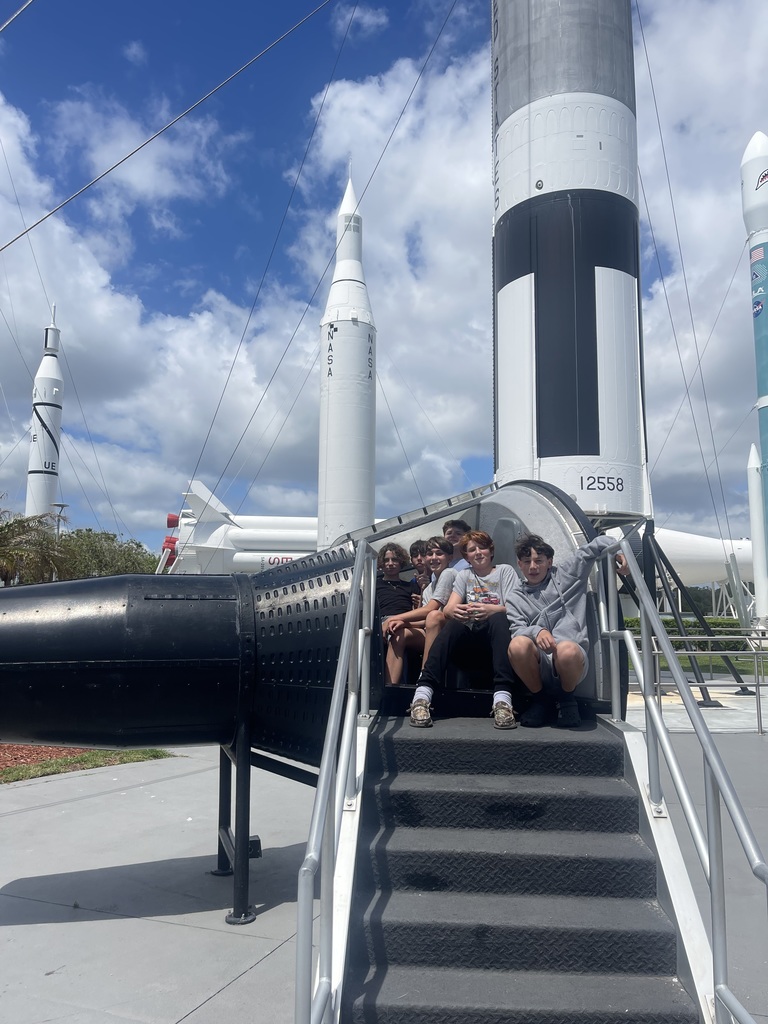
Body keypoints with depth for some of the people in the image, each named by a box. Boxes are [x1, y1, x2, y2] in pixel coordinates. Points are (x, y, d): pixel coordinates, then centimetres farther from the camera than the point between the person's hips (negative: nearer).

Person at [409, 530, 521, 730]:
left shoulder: (505, 571, 14)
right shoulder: (464, 575, 21)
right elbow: (448, 609, 5)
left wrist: (492, 610, -26)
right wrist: (454, 611, -22)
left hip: (495, 636, -1)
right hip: (469, 638, 2)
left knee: (498, 618, -35)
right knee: (453, 623, -32)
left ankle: (502, 699, -48)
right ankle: (422, 695, -46)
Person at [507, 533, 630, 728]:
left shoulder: (566, 575, 15)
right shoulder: (516, 598, 16)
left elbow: (598, 544, 15)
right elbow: (517, 630, -3)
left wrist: (617, 552, -7)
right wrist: (537, 631, -26)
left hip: (572, 659, -1)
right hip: (539, 664, 1)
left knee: (567, 649, -39)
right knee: (518, 644, -34)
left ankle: (567, 699, -4)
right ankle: (541, 699, -5)